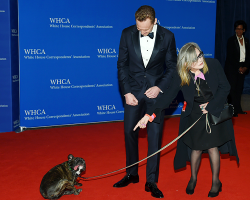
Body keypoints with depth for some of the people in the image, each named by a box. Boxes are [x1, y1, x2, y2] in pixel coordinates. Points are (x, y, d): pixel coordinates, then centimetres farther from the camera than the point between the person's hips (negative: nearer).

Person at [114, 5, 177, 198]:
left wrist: (160, 87, -13)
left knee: (155, 136, -1)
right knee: (130, 132, 8)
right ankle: (132, 174, 27)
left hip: (156, 91, -1)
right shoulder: (127, 34, -6)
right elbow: (122, 65, -1)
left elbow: (172, 66, 0)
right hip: (133, 90, 2)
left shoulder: (167, 36, -8)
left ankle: (152, 182, 11)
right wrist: (127, 92, -8)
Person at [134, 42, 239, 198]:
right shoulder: (181, 77, -16)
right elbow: (168, 96, -15)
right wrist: (149, 115, -23)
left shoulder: (213, 64, -16)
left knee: (212, 147, 4)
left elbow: (225, 87, -9)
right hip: (195, 114, 0)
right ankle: (193, 179, 33)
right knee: (196, 148, 6)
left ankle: (216, 182, 25)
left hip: (215, 112, 0)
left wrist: (211, 106, -14)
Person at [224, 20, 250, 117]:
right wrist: (238, 68, -12)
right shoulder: (231, 40, -5)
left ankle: (238, 108, 14)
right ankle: (232, 110, -3)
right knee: (232, 88, -6)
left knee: (239, 88, 6)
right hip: (232, 68, -5)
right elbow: (230, 56, -10)